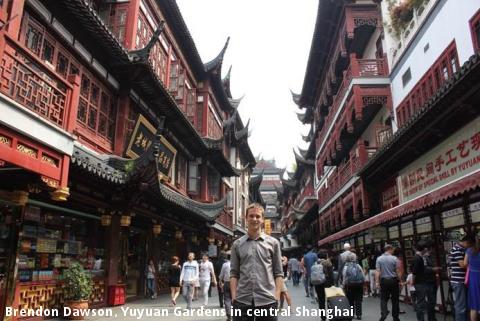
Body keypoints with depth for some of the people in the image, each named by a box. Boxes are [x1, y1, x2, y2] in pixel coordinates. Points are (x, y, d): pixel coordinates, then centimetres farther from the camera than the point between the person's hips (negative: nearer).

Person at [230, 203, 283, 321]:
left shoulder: (273, 243, 5)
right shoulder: (237, 244, 7)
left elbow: (278, 273, 4)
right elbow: (234, 273, 6)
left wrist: (276, 297, -5)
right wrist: (234, 297, -2)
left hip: (267, 300, 0)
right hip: (242, 301, 1)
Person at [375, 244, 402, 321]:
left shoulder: (379, 259, -3)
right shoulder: (394, 259, -6)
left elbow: (377, 271, -7)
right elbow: (398, 271, -6)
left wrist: (377, 282, -5)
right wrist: (400, 280, 5)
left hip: (383, 281, 1)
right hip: (393, 280, -1)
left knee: (383, 298, 7)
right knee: (395, 299, 11)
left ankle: (383, 313, -13)